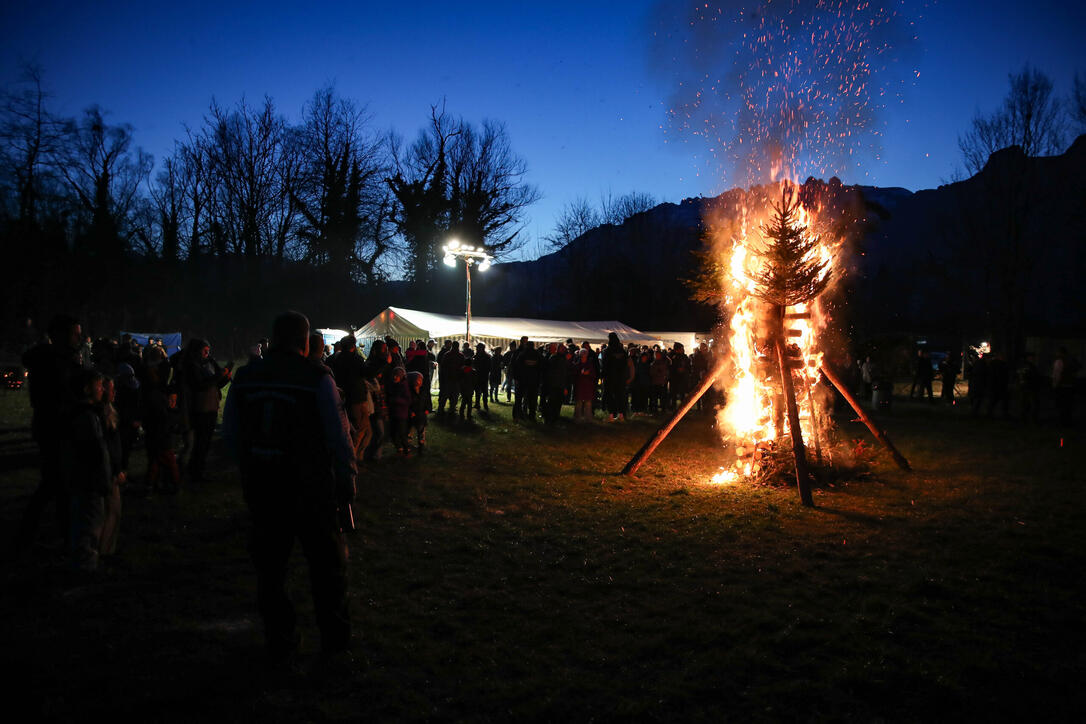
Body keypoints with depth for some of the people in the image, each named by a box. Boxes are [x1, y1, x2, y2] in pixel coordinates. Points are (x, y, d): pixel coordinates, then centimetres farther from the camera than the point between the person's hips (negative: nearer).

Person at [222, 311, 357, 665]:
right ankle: (335, 640, 21)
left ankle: (279, 645, 24)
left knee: (269, 567, 15)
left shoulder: (244, 377, 1)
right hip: (310, 489, -3)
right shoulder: (317, 377, -12)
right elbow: (338, 436, -11)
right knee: (327, 562, 12)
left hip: (260, 486, 4)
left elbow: (230, 434, 8)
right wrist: (347, 480, -1)